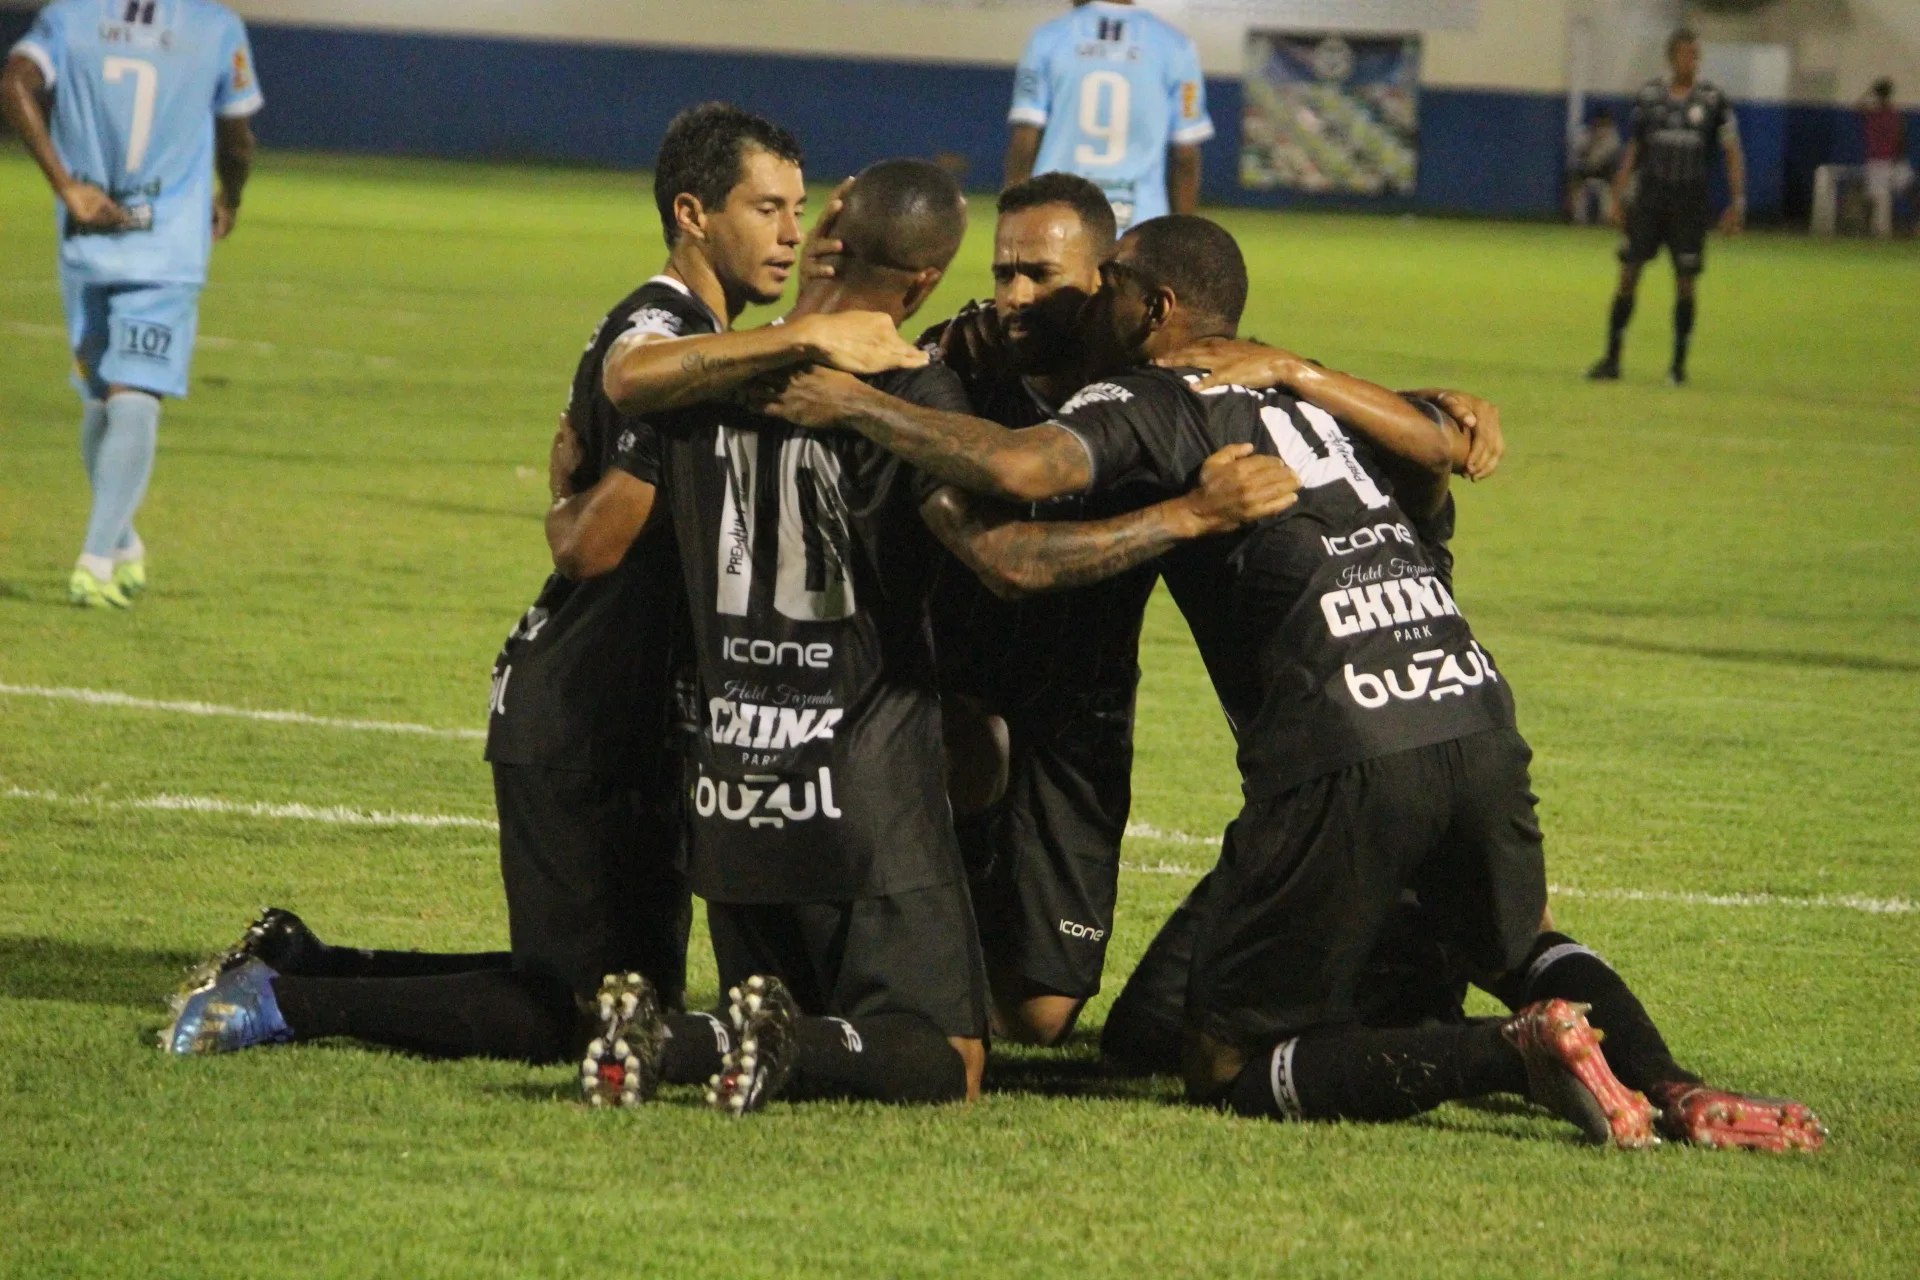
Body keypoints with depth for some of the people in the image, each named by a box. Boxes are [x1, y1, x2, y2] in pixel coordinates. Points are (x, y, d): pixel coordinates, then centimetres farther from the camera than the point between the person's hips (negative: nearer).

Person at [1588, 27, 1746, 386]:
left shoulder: (1713, 101, -3)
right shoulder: (1649, 96, 3)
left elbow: (1733, 152, -2)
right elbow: (1633, 151, 10)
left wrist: (1738, 202, -11)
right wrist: (1618, 197, 6)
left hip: (1690, 204, -1)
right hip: (1650, 197, 1)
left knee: (1686, 284, 0)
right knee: (1628, 275, -3)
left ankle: (1678, 364, 12)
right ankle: (1611, 360, 4)